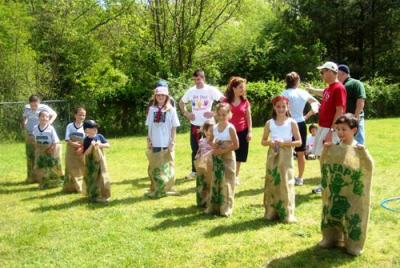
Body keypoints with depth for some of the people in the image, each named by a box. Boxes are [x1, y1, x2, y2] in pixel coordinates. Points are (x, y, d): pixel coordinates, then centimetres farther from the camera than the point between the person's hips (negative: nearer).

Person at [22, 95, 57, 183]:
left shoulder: (44, 108, -9)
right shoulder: (26, 108, 1)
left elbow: (54, 114, 6)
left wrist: (50, 122, -9)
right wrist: (24, 123, 3)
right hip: (29, 135, 3)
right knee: (30, 157, 9)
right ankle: (31, 177, 20)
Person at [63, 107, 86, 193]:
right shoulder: (70, 126, -1)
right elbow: (67, 139, -4)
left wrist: (82, 148, -19)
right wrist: (74, 144, -21)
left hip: (81, 152, 0)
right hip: (71, 151, 0)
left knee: (81, 169, 1)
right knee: (70, 169, 4)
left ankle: (80, 187, 13)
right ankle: (70, 187, 13)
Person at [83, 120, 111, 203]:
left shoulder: (99, 136, 0)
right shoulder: (86, 140, -11)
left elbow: (108, 145, -1)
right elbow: (85, 153, -14)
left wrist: (100, 145, -17)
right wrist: (91, 146, -26)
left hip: (100, 160, 4)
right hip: (91, 162, -4)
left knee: (102, 177, 8)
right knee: (93, 179, 2)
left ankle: (102, 195, 22)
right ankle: (94, 196, 14)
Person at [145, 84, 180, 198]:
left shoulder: (171, 110, -2)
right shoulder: (152, 109, 5)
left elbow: (174, 128, -1)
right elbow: (149, 127, 8)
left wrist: (172, 143, -6)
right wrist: (148, 140, 3)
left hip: (166, 144, -2)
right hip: (154, 144, 2)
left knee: (166, 167, 8)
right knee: (154, 168, 7)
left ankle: (166, 189, 18)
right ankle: (155, 190, 17)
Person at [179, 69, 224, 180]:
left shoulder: (211, 90, -8)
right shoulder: (191, 91, 4)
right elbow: (181, 102, 18)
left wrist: (214, 113, -17)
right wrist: (186, 113, 4)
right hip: (194, 124, 4)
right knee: (195, 149, 12)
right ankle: (194, 171, 23)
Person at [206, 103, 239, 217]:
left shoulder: (230, 128, -12)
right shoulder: (214, 128, 5)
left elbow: (236, 145, -13)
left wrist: (222, 150, -17)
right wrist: (214, 145, -7)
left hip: (227, 158, -5)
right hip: (216, 158, 5)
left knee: (226, 183, 1)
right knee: (215, 182, 10)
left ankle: (226, 208, 9)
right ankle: (213, 207, 19)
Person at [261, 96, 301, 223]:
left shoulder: (291, 123, -2)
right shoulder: (269, 123, 5)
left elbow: (299, 142, -4)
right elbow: (263, 141, 9)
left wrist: (285, 143, -17)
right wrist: (270, 142, -12)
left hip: (286, 156, -2)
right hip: (272, 156, 3)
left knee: (285, 183, -2)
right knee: (272, 183, 6)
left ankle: (286, 214, 6)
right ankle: (271, 212, 15)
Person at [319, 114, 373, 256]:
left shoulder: (359, 149, -11)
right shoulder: (333, 149, 1)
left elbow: (369, 168, -17)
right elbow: (324, 166, 7)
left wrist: (363, 153, -29)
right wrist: (325, 152, -7)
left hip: (352, 194, -4)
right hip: (334, 193, 4)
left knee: (352, 216, 3)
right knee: (331, 213, 14)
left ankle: (353, 244, 18)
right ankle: (331, 238, 31)